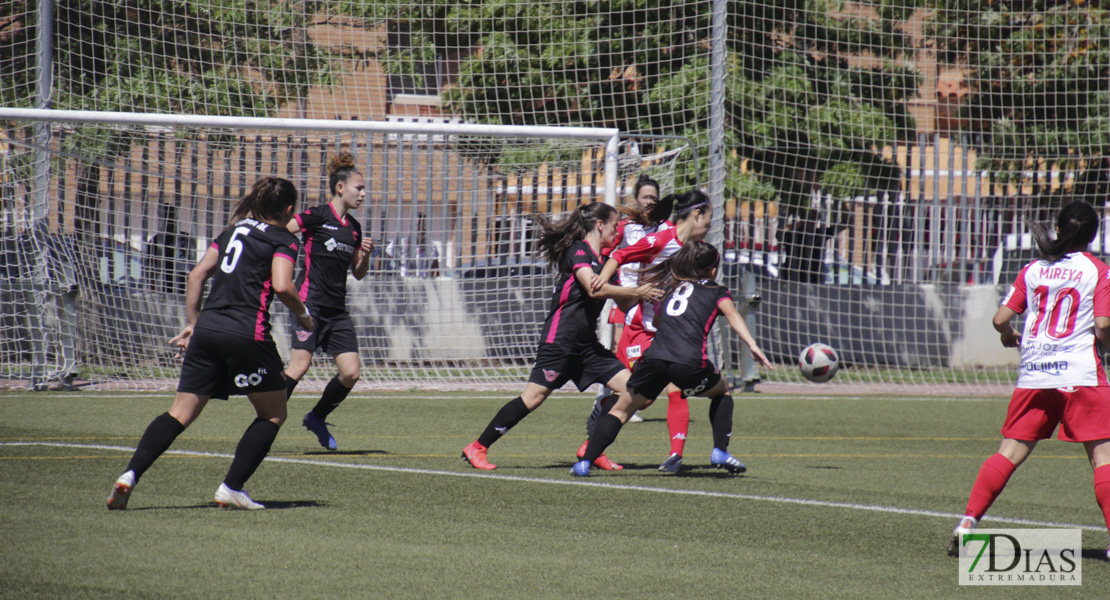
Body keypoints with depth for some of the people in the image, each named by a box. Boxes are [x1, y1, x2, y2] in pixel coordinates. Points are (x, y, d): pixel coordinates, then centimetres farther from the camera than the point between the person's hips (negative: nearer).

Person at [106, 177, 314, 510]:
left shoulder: (235, 230, 21)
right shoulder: (283, 239, 2)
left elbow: (197, 274, 17)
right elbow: (281, 285, -14)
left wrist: (192, 323, 20)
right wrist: (303, 314, 4)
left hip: (207, 329, 6)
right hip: (246, 331, -6)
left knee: (180, 413, 4)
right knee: (273, 413, 12)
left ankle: (130, 474, -15)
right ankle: (232, 489, 3)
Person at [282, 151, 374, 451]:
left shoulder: (354, 227, 15)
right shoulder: (318, 216, -6)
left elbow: (358, 273, 21)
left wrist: (365, 254, 2)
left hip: (337, 310, 7)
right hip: (311, 302, -7)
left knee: (351, 372, -1)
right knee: (300, 365, -18)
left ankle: (316, 418, 20)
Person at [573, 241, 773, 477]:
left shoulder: (672, 289, 30)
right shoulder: (716, 291, 18)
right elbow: (731, 313, -1)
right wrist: (752, 346, -12)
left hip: (654, 356, 3)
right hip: (689, 362, -3)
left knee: (621, 410, 14)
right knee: (722, 391, 28)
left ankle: (585, 462, 1)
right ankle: (720, 451, 15)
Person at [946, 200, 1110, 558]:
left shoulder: (1034, 270, 10)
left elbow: (1000, 319, 7)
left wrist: (1009, 336, 29)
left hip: (1033, 375, 3)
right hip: (1080, 374, -3)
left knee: (1011, 452, 7)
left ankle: (968, 522, 0)